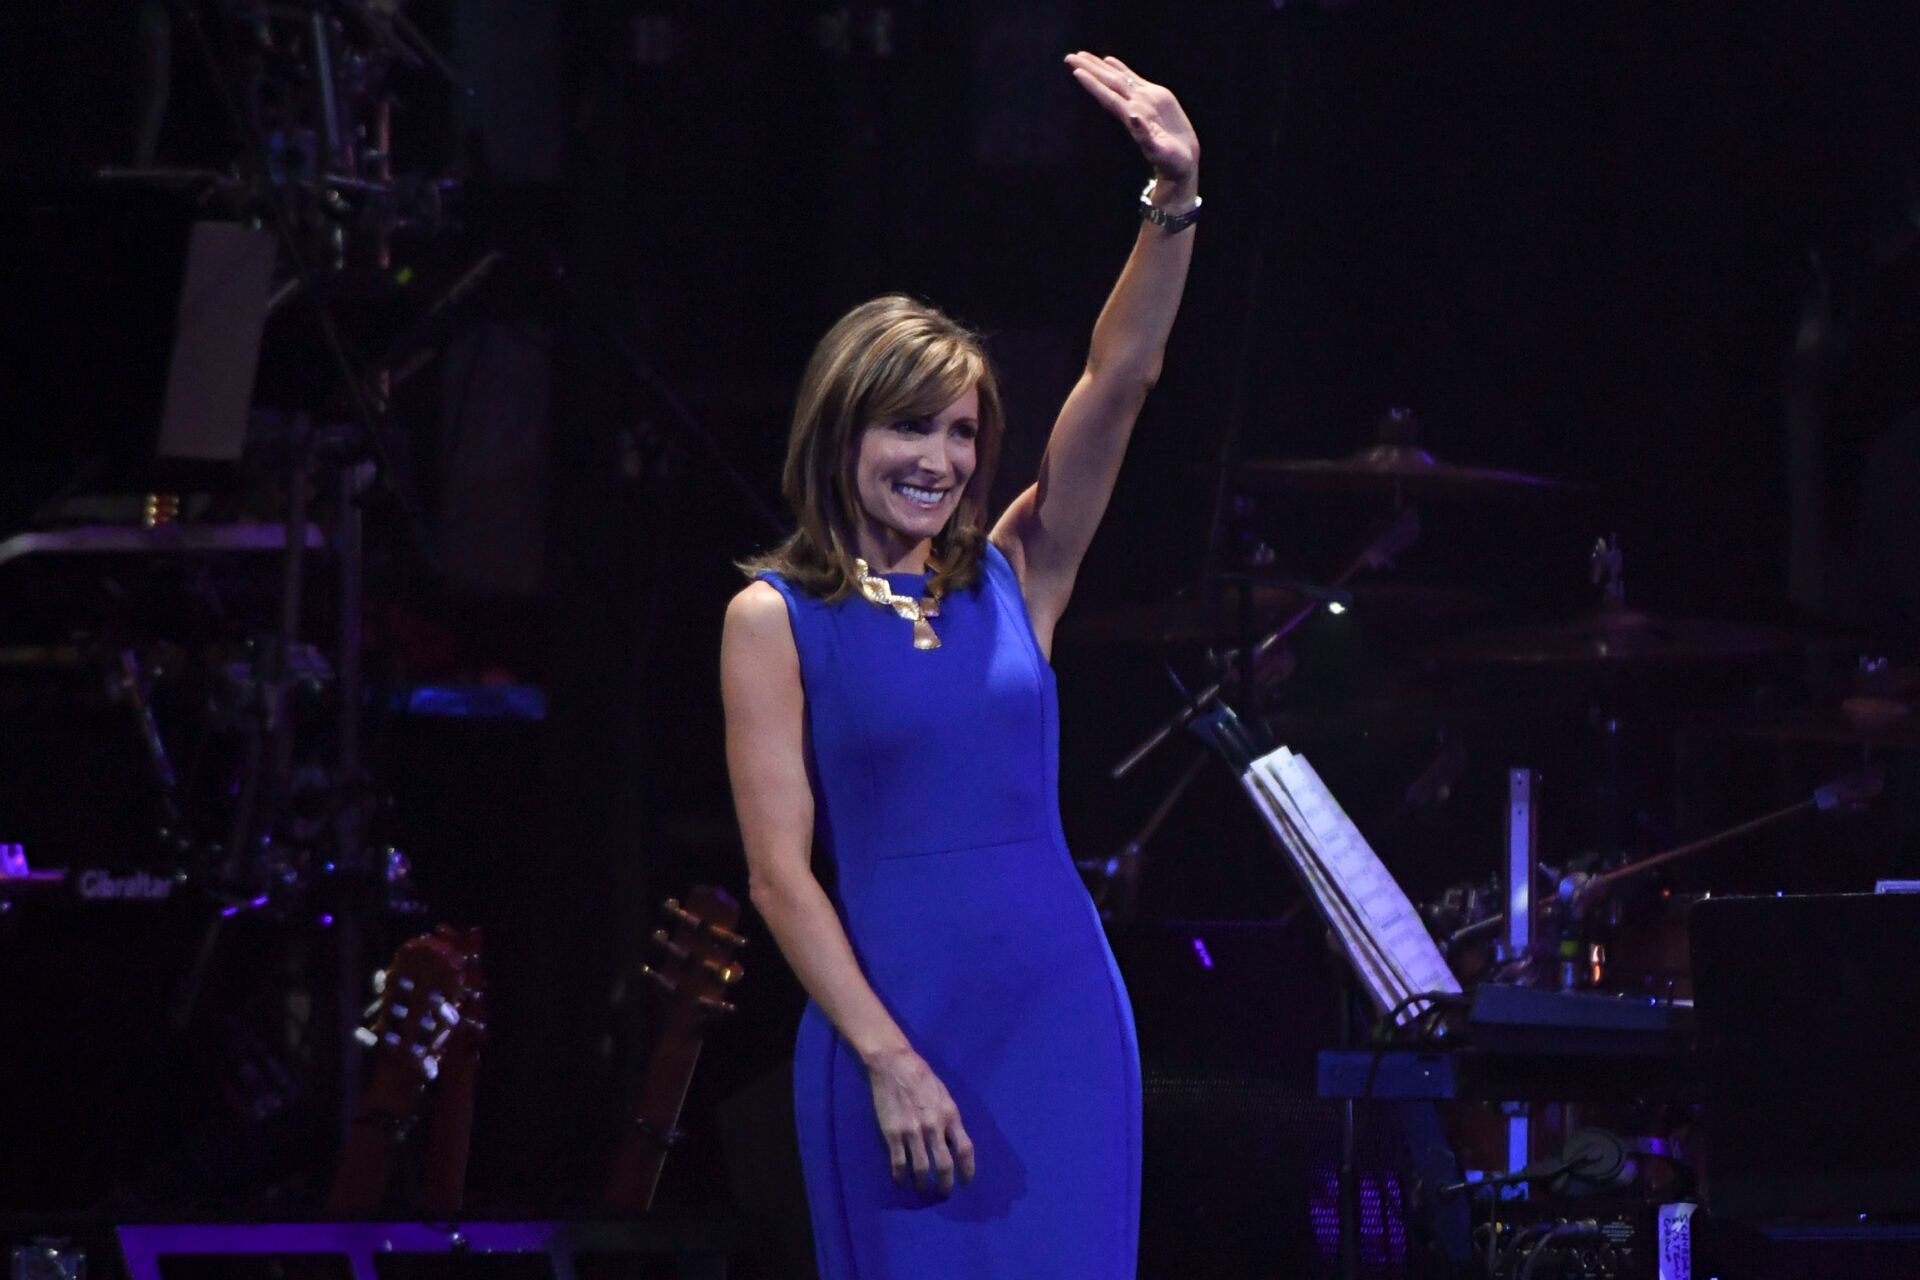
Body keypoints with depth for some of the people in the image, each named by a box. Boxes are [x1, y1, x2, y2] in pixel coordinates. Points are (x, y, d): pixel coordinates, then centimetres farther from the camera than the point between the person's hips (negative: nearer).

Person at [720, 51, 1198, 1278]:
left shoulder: (1012, 575, 9)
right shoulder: (776, 619, -1)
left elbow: (1119, 383, -2)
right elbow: (780, 871, -6)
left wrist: (1175, 201, -15)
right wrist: (888, 1060, -14)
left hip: (1060, 1009, 3)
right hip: (888, 1010, -3)